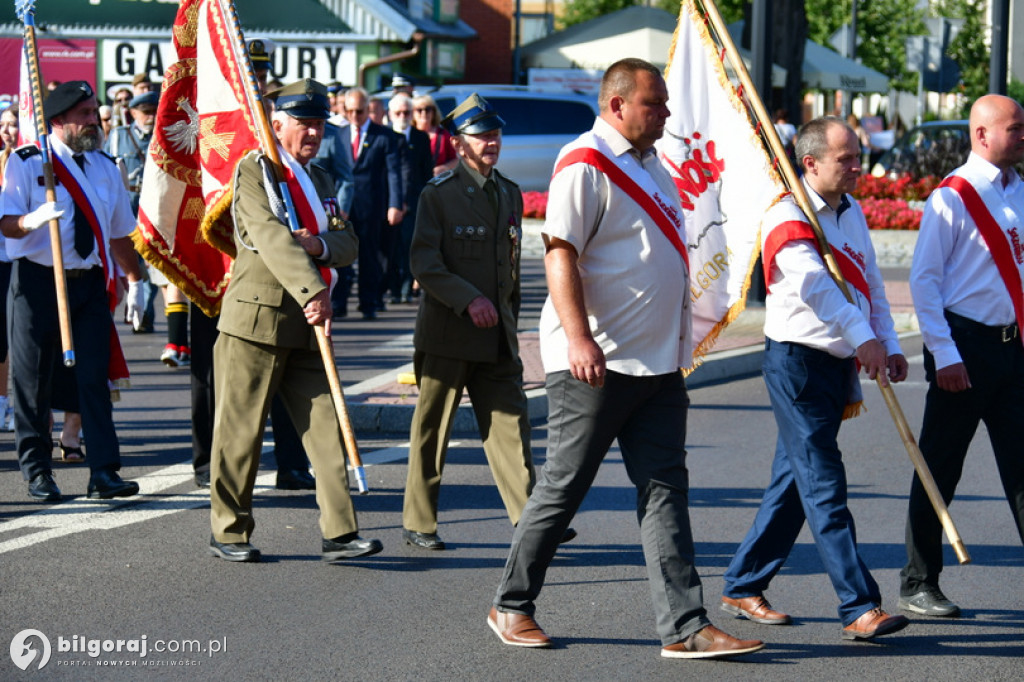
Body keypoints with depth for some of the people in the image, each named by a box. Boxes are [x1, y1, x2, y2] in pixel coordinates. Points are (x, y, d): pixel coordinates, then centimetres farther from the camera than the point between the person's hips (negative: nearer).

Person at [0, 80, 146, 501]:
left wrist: (135, 281, 20)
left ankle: (104, 473, -7)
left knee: (94, 376, -4)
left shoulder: (105, 168, 14)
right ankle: (37, 472, 11)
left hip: (90, 283, 3)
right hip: (38, 281, -3)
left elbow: (120, 233, 21)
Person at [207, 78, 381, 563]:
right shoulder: (252, 172, -5)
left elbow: (349, 241, 11)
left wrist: (320, 245, -13)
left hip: (306, 323, 7)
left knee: (326, 424, -1)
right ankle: (228, 532, 11)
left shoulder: (319, 180, 19)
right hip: (256, 317, -7)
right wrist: (312, 291, -27)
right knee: (240, 430, 1)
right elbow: (271, 236, -18)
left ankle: (339, 532, -1)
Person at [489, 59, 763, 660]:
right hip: (596, 363, -8)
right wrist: (579, 339, -28)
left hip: (657, 362, 8)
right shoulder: (584, 166, -11)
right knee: (563, 489, 1)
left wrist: (678, 346, 24)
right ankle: (511, 606, 16)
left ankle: (686, 627, -2)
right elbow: (561, 255, -18)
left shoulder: (651, 165, 17)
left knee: (665, 489, 2)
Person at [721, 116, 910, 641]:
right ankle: (859, 608, -15)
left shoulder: (852, 212, 14)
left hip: (839, 362, 9)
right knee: (824, 485, -10)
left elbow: (870, 282, 19)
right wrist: (862, 336, -37)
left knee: (794, 481, 13)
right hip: (797, 361, -9)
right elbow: (814, 283, -28)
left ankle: (743, 589, 23)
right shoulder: (788, 218, -14)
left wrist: (889, 344, 6)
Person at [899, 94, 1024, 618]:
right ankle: (918, 586, 14)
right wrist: (944, 354, -14)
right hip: (965, 344, -6)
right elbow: (923, 279, -9)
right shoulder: (953, 197, -8)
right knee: (939, 471, 3)